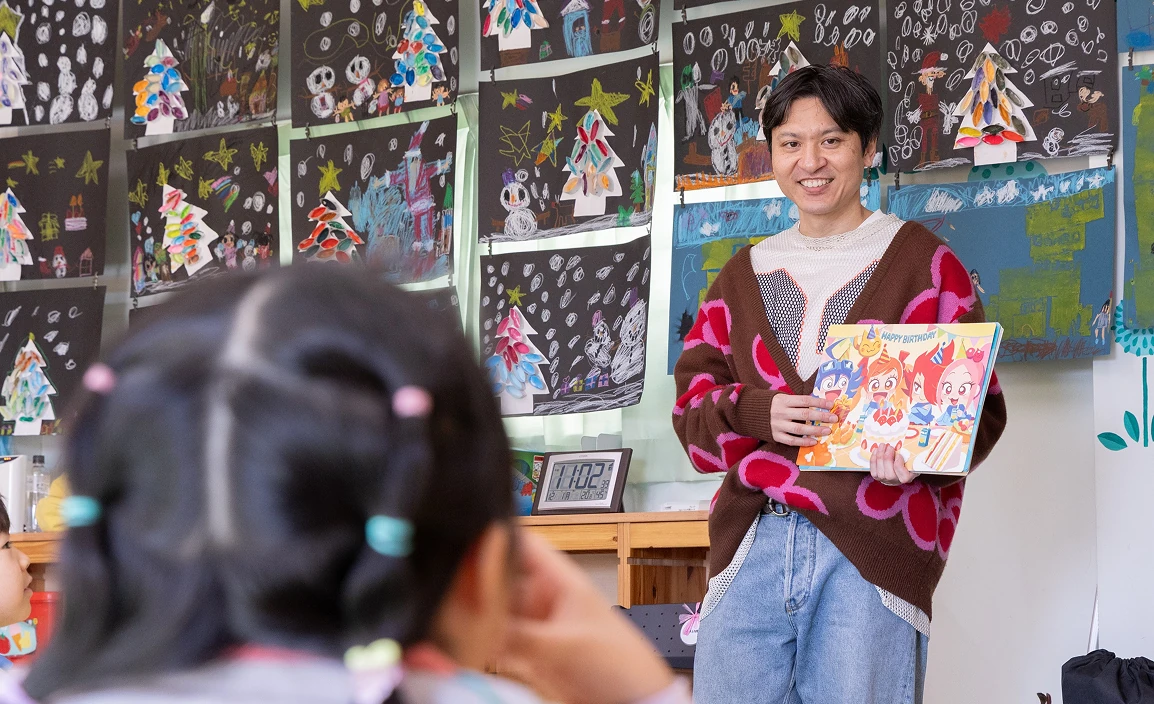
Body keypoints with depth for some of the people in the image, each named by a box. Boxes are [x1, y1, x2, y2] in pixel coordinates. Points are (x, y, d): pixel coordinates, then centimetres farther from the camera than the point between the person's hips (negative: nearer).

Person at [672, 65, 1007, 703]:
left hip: (871, 547, -4)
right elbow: (691, 406, 13)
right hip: (752, 548, 4)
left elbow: (979, 405, 1)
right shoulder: (744, 274, 18)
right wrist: (755, 413, -9)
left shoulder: (921, 260, 5)